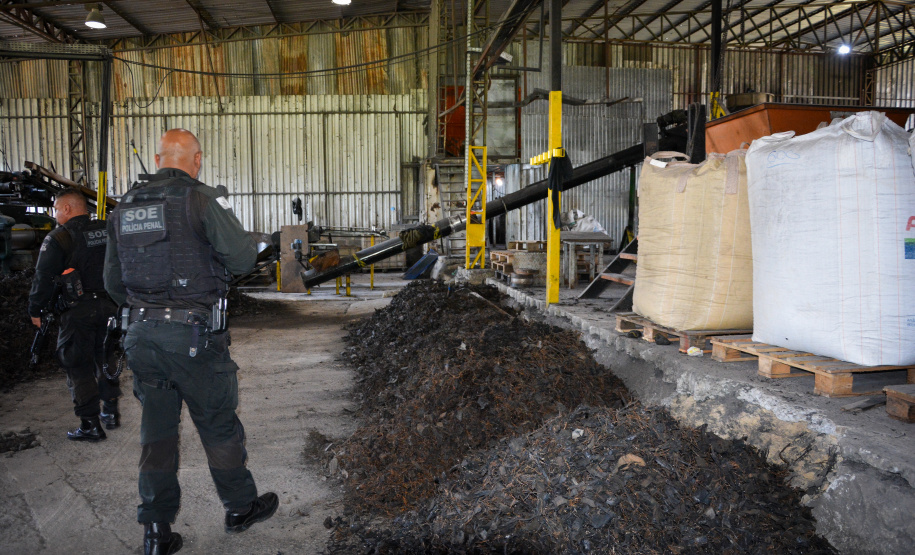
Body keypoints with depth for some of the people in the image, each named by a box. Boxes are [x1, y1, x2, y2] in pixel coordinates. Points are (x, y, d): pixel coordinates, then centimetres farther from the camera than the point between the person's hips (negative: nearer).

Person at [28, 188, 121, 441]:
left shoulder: (57, 239, -10)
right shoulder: (108, 232, 6)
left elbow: (44, 279, -9)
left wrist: (35, 310, 4)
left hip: (78, 311, -6)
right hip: (110, 306, 6)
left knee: (78, 366, 3)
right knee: (105, 358, 19)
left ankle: (90, 424, 3)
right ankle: (111, 412, 27)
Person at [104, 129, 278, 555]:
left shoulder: (123, 208, 9)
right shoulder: (201, 200, -11)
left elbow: (113, 283, 14)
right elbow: (243, 258, -15)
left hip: (141, 335, 5)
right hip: (194, 335, -5)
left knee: (156, 430, 14)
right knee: (218, 424, 11)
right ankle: (241, 507, 29)